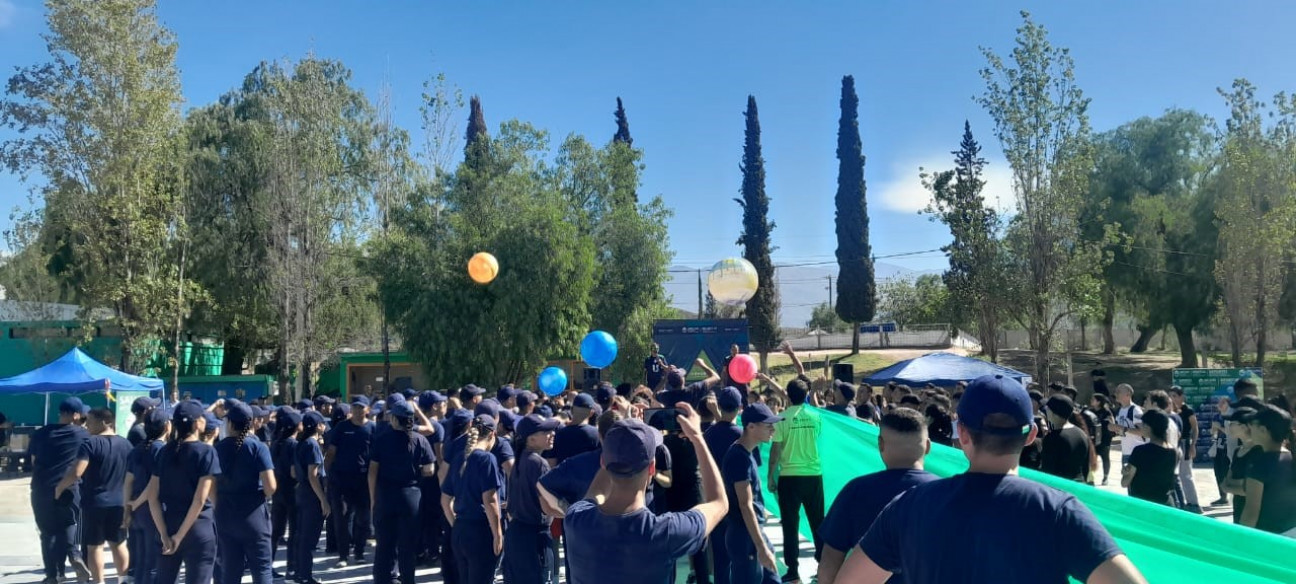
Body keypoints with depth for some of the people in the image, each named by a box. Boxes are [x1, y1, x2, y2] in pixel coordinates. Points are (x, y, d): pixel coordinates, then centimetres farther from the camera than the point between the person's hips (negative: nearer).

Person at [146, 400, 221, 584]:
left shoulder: (165, 451, 5)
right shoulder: (206, 451, -10)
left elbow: (153, 497, 1)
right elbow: (200, 499, -16)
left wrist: (165, 534, -2)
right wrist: (181, 535, -10)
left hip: (169, 527, 5)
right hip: (198, 529, -5)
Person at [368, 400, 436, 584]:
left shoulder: (382, 440, -3)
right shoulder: (420, 440, -4)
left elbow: (372, 472, -4)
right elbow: (429, 471, -3)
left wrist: (373, 498, 4)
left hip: (385, 496, 0)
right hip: (411, 496, 0)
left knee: (384, 544, 10)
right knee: (408, 545, 8)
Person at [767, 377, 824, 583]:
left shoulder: (783, 418, -7)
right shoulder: (815, 416, 3)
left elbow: (775, 450, -7)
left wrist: (771, 476, 1)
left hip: (789, 476, -3)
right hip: (814, 474, 3)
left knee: (790, 524, 3)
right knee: (818, 521, 14)